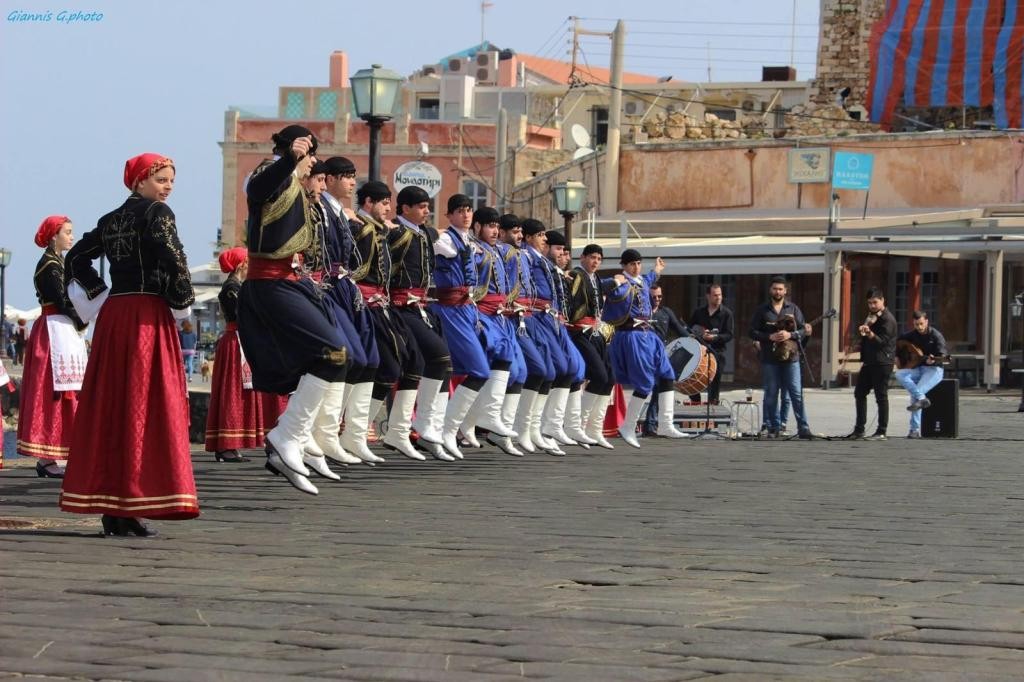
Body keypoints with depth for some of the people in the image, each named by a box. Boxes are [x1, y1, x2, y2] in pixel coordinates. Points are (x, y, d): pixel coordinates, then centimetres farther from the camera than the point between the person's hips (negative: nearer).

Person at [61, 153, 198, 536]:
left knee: (109, 408, 8)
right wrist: (182, 303, -4)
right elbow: (173, 259, -18)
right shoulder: (157, 213, -6)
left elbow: (77, 257, 20)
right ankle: (130, 508, -10)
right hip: (148, 314, -7)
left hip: (112, 317, 7)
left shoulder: (111, 220, 16)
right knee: (143, 408, -6)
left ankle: (108, 508, 10)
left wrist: (100, 296, 17)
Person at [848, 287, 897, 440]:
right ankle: (859, 429, 17)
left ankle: (881, 432, -4)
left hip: (882, 363, -10)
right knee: (859, 393, 11)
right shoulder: (872, 315, 17)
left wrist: (869, 333, -35)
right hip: (869, 361, 10)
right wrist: (864, 328, 3)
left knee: (881, 396, -7)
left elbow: (882, 341, -22)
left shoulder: (887, 319, -12)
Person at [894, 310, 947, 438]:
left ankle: (915, 429, -26)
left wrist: (933, 360, -36)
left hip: (933, 369, -6)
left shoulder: (936, 335, -8)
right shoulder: (912, 335, 9)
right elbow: (897, 341, 23)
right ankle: (922, 398, -31)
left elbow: (943, 355, -15)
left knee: (915, 393, -30)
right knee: (899, 374, -25)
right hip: (917, 369, 6)